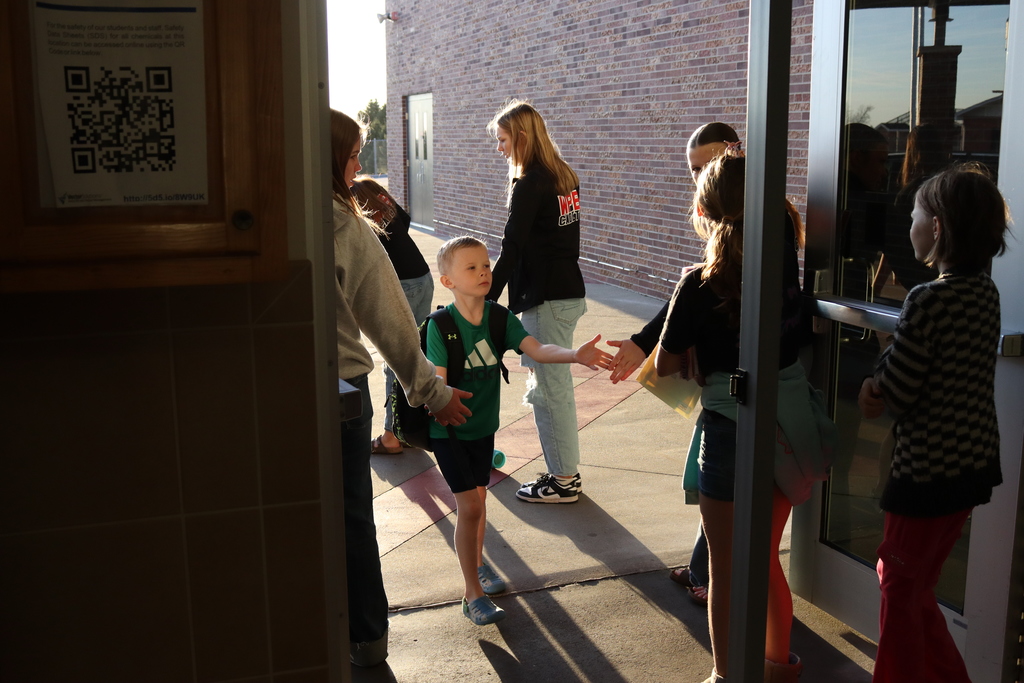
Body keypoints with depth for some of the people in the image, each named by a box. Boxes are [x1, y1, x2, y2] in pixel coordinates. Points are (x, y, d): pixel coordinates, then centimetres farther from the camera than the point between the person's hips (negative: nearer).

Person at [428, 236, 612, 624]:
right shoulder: (440, 326, -20)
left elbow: (537, 350, -20)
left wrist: (576, 355, -36)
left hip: (484, 424, 5)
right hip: (448, 429, -5)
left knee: (478, 497, 19)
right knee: (469, 507, -7)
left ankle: (476, 562, 42)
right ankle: (473, 595, 4)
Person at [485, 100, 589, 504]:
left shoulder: (529, 185, -14)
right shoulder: (565, 178, 11)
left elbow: (511, 250, -18)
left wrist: (485, 300, -16)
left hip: (546, 300, -9)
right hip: (569, 291, 9)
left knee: (549, 389, 0)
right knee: (555, 385, 16)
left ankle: (562, 481, 10)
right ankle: (566, 471, 25)